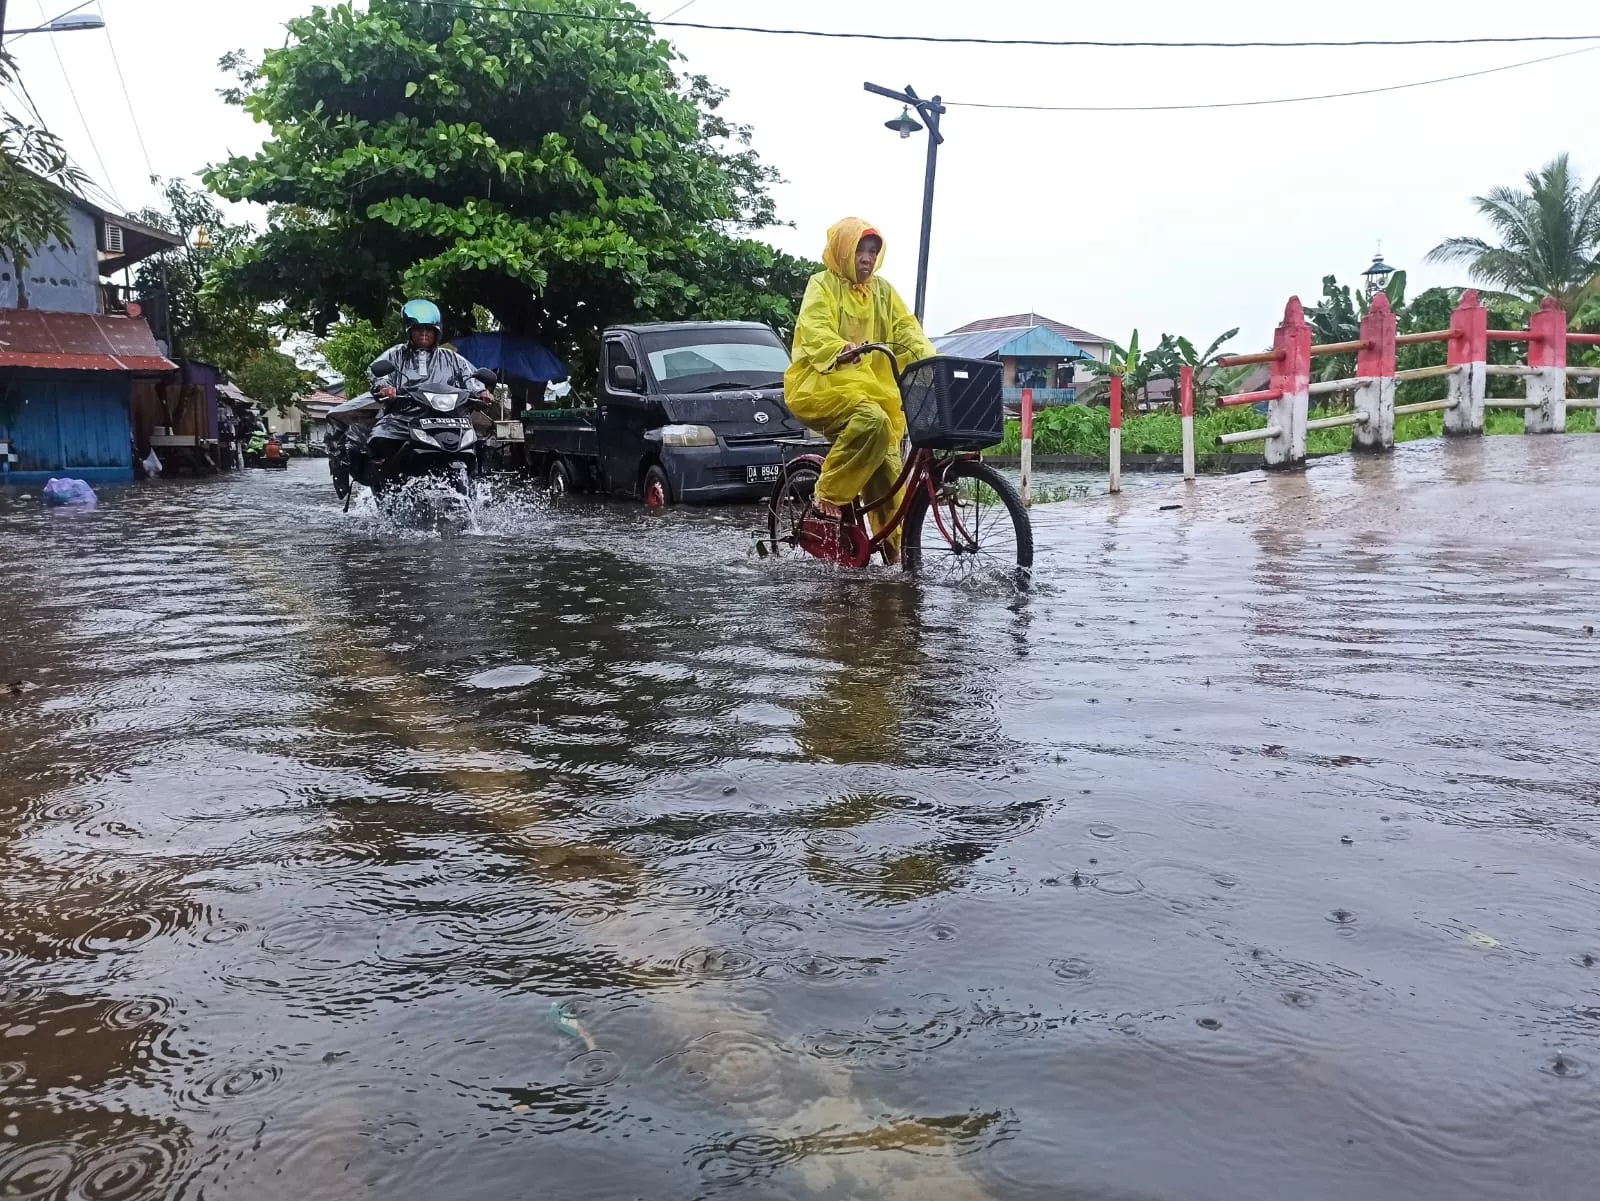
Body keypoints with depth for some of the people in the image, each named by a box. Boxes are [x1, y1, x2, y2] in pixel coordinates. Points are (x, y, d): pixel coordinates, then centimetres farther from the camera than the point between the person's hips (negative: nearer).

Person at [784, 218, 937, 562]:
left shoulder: (883, 290, 17)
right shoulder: (823, 285, 1)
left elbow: (907, 329, 5)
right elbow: (815, 329, -17)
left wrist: (932, 362, -15)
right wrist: (841, 349, -40)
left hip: (874, 389, 6)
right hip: (823, 382, -5)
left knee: (887, 475, -2)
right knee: (871, 420, -35)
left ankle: (893, 549, 7)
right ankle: (827, 495, -21)